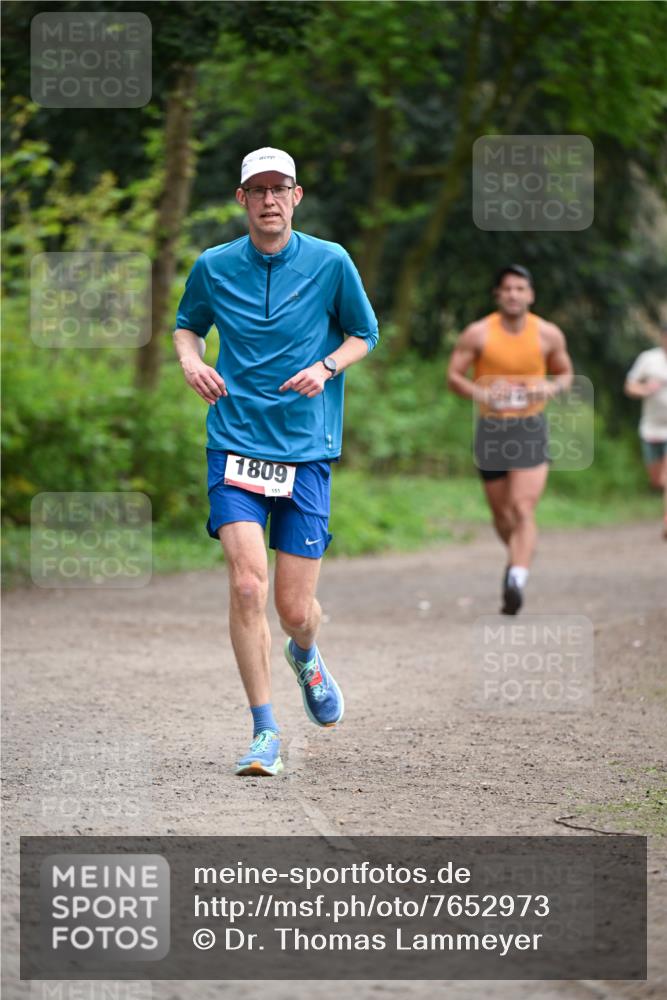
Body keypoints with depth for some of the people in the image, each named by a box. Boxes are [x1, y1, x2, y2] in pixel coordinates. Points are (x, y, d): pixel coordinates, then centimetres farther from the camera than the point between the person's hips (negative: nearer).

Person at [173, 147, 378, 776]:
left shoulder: (330, 263, 0)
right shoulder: (213, 267, 3)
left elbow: (364, 334, 12)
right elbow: (186, 323, 21)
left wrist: (327, 366, -7)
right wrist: (190, 360, 0)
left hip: (307, 451, 0)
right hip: (235, 444, 0)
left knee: (296, 609, 1)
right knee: (247, 582, -18)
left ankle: (305, 656, 40)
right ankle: (265, 734, -8)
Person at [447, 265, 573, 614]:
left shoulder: (548, 335, -1)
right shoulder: (478, 334, -5)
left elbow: (565, 373, 13)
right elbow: (453, 375, 0)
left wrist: (553, 387, -11)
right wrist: (479, 392, -21)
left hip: (531, 429, -1)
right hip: (492, 428, 1)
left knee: (523, 509, -16)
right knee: (501, 513, 13)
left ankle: (516, 579, -27)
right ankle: (518, 555, 42)